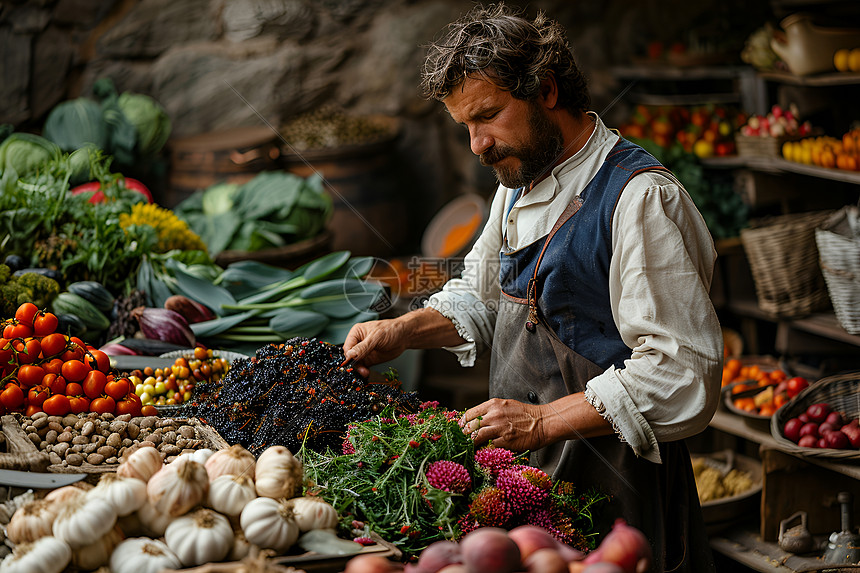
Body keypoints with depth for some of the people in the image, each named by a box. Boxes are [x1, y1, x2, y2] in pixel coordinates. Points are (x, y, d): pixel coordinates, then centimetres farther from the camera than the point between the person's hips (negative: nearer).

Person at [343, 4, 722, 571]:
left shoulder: (642, 199, -20)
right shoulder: (520, 180, 10)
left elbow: (683, 374, -25)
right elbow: (482, 296, 25)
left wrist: (541, 422, -26)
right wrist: (400, 331, 7)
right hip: (526, 475, 8)